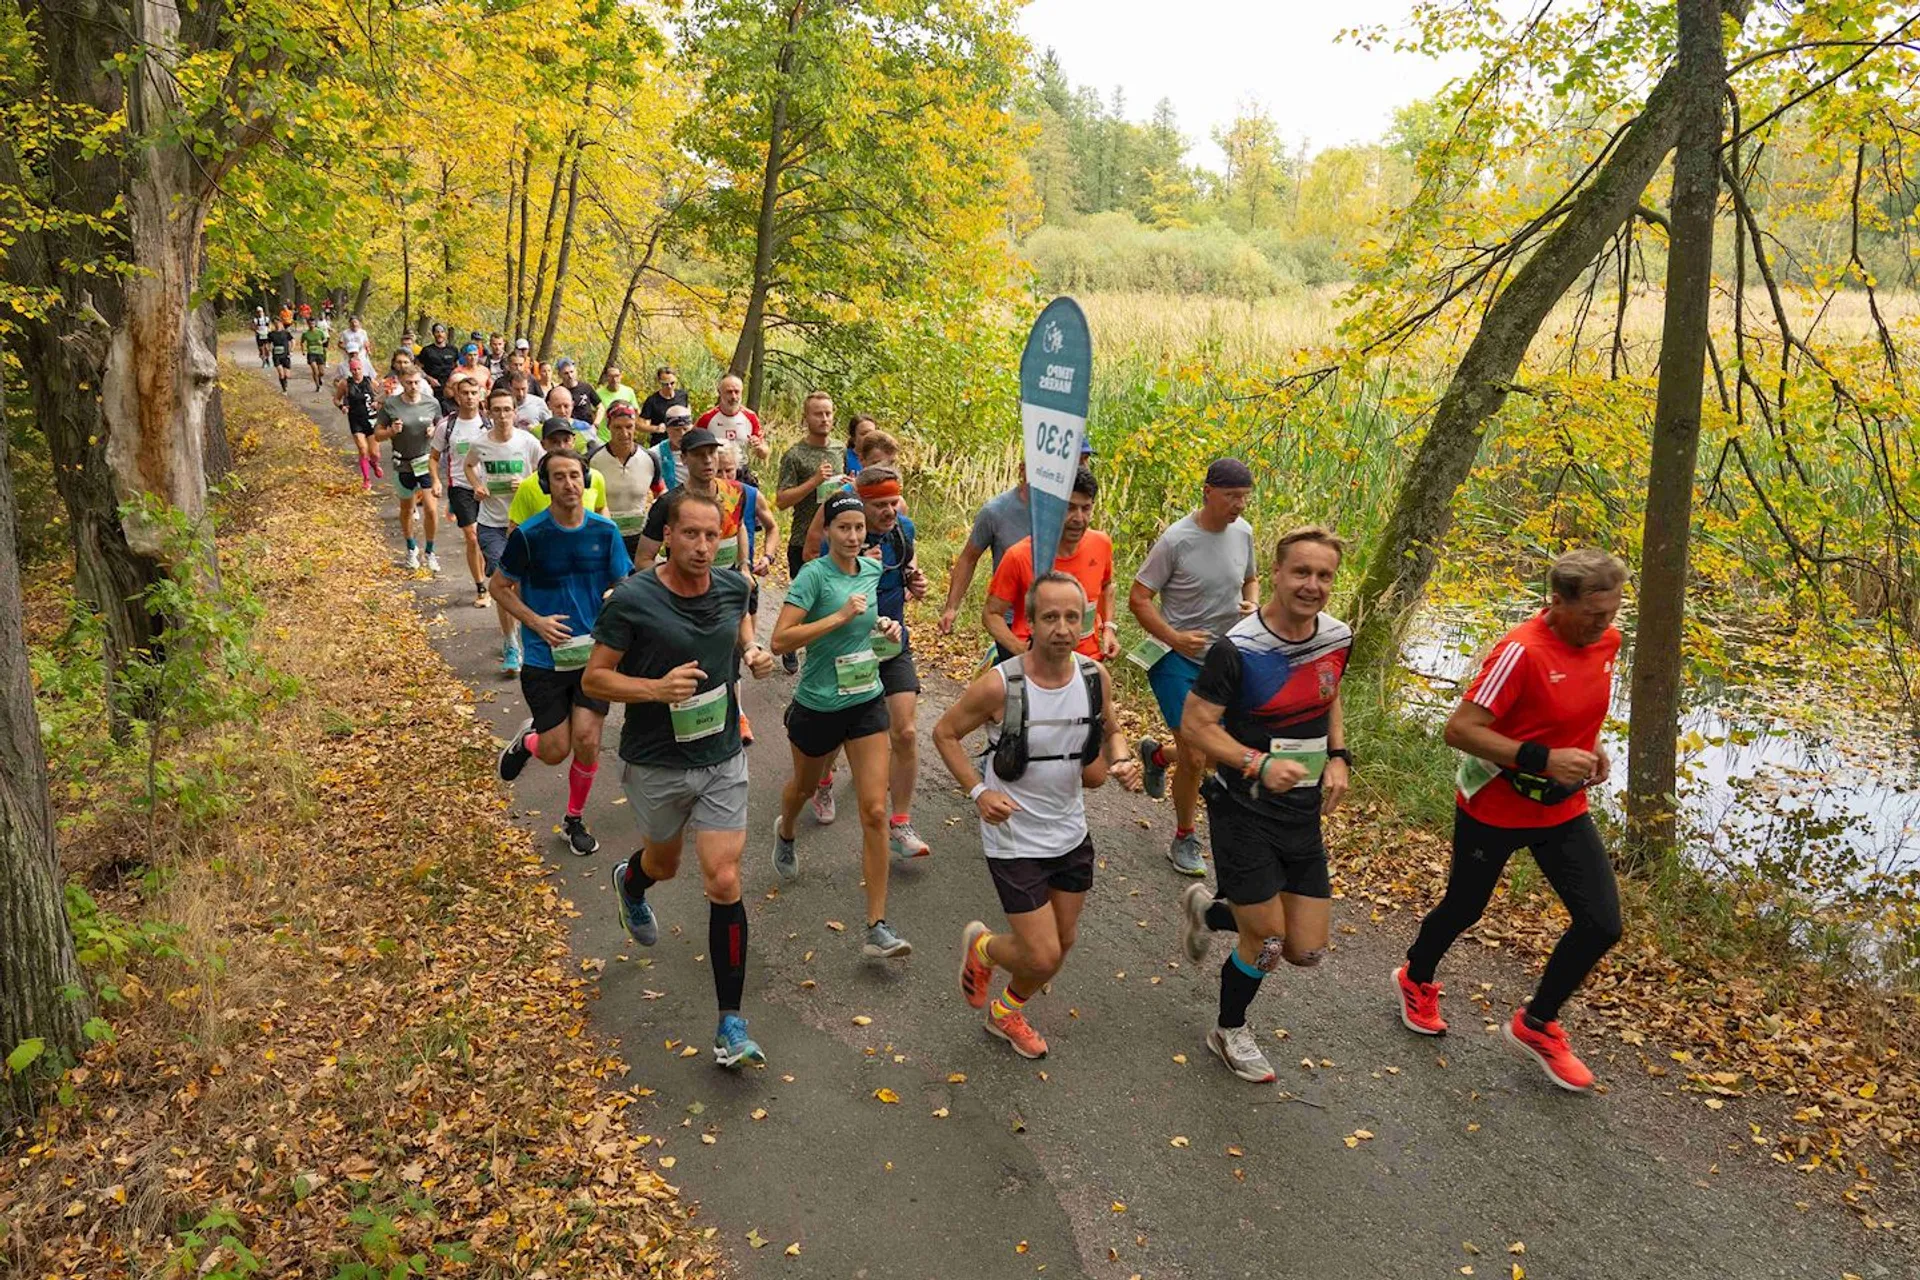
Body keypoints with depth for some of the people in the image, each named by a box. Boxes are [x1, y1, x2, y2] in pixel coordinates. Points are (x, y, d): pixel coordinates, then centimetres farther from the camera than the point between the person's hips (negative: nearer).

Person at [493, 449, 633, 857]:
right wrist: (536, 622, -13)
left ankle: (575, 819, 21)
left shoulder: (604, 531, -3)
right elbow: (499, 587, 1)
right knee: (555, 751, 0)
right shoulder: (529, 535, -10)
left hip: (594, 654, 2)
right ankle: (527, 740, 38)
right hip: (545, 658, -2)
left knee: (587, 741, -5)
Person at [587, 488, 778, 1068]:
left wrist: (753, 651, -2)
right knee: (664, 861, 23)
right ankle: (630, 883, 64)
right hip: (655, 764, -2)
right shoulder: (631, 601, -18)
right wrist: (657, 687, -29)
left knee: (724, 881, -6)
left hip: (722, 759, 2)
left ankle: (730, 1024, 3)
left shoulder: (732, 586, -5)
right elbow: (594, 677, -13)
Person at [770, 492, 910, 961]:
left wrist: (884, 626, 2)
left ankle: (877, 928, -3)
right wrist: (841, 616, -27)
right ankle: (785, 833, 63)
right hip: (818, 706, -3)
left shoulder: (872, 570, 2)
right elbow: (780, 640, -25)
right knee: (805, 787, 24)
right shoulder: (814, 574, -16)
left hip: (867, 701, 3)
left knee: (875, 812, -7)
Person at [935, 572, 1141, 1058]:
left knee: (1063, 943, 18)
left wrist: (1121, 761, -10)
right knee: (1042, 957, -5)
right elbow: (944, 733, -9)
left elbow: (1112, 730, 12)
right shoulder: (999, 685, -23)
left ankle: (1007, 1012, 47)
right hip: (1014, 840, -5)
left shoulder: (1095, 677, -9)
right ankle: (981, 947, 30)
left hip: (1072, 833, 6)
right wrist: (977, 792, -20)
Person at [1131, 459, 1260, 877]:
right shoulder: (1177, 539, -17)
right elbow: (1138, 597, -12)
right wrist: (1175, 638, -22)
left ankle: (1158, 753, 42)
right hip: (1177, 660, -6)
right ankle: (1185, 839, 17)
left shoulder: (1243, 532, 1)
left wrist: (1252, 603, -3)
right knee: (1195, 758, -7)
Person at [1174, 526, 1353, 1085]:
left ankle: (1209, 910, 35)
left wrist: (1337, 757, 1)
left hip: (1304, 813, 6)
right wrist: (1258, 764, -29)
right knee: (1266, 944, 1)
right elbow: (1194, 724, -16)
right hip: (1244, 811, -6)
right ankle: (1230, 1032, 32)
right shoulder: (1237, 649, -20)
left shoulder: (1337, 638, -1)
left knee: (1307, 950, 8)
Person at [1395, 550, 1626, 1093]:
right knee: (1464, 910, 15)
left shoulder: (1606, 641, -3)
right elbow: (1460, 729, -28)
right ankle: (1416, 979, 47)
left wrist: (1591, 746, 1)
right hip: (1493, 808, -6)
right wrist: (1543, 759, -32)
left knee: (1602, 925, -2)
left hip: (1563, 809, 6)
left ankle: (1536, 1023, 21)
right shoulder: (1522, 651, -27)